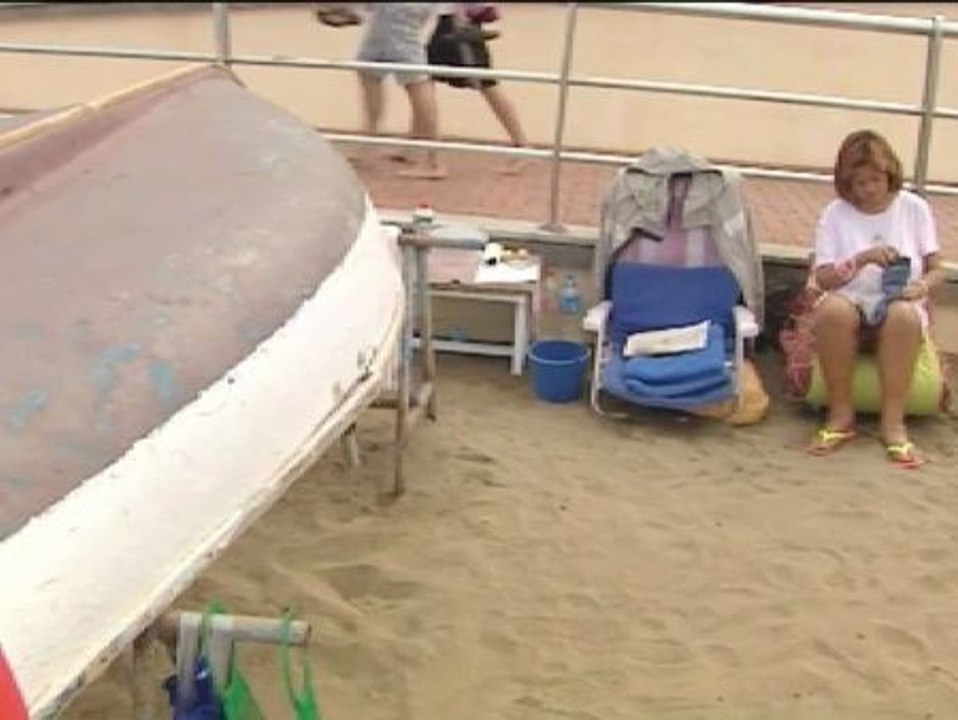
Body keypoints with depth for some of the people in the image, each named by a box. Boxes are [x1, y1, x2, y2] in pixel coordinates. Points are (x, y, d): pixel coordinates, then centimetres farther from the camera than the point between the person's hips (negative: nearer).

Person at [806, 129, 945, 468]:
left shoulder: (914, 208, 4)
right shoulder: (835, 213, 3)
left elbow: (936, 270, 6)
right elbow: (823, 278, -3)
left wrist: (923, 285, -17)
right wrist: (863, 258, -19)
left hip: (900, 306, 0)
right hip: (851, 304, 0)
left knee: (903, 314, -38)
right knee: (832, 309, -37)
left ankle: (893, 421, -29)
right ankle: (841, 414, -24)